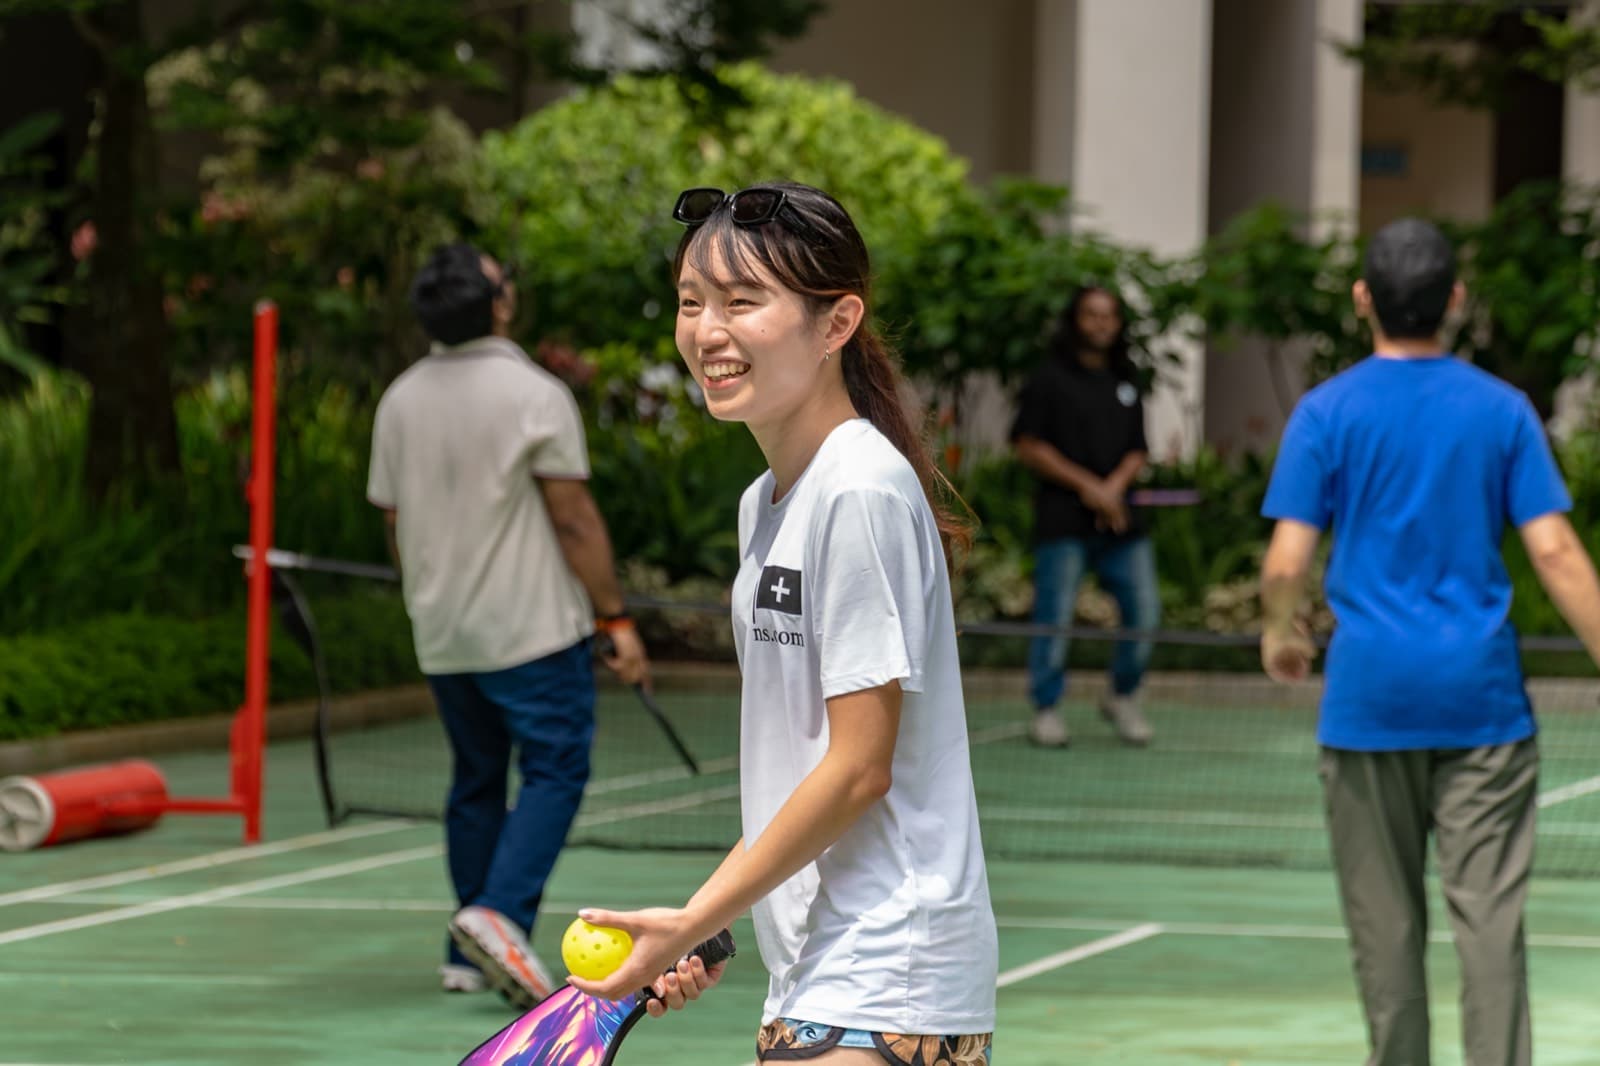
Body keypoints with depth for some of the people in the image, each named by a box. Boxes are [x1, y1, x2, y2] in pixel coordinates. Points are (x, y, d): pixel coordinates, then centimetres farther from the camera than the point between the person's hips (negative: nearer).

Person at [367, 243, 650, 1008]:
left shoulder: (400, 401, 4)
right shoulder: (534, 394, -14)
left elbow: (394, 522, 12)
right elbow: (573, 519, -14)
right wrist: (616, 619, -8)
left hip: (440, 634, 6)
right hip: (532, 629, -6)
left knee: (476, 782, 15)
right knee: (554, 773, -2)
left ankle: (470, 957, 14)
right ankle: (498, 913, -22)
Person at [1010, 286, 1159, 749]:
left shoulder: (1125, 383, 17)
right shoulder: (1051, 379, 0)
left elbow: (1138, 451, 17)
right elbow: (1027, 445, -6)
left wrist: (1114, 486, -5)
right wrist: (1086, 485, -12)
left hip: (1118, 516, 5)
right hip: (1064, 520, -5)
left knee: (1144, 611, 2)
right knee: (1055, 615, -5)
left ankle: (1123, 699, 20)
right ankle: (1046, 709, 6)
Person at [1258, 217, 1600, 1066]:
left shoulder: (1326, 413, -2)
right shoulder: (1502, 410, 1)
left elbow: (1287, 561, -6)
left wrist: (1278, 632, 14)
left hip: (1369, 700, 0)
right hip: (1482, 701, 0)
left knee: (1385, 922, 8)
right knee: (1489, 915, -2)